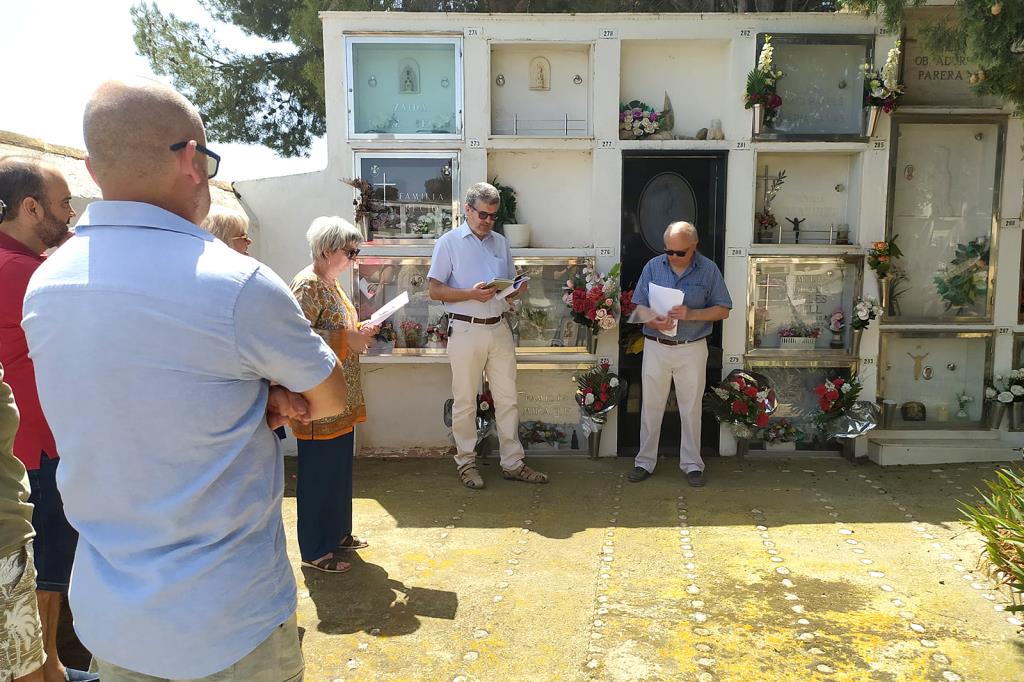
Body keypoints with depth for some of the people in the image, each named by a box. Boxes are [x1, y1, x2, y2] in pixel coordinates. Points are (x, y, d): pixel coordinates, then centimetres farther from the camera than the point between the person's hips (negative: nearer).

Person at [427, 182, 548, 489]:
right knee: (465, 401, 4)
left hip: (499, 328, 5)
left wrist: (518, 289, -5)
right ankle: (466, 462, 18)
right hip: (466, 329, -5)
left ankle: (513, 463, 16)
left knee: (507, 398, 7)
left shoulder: (500, 242, 13)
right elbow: (435, 290, -6)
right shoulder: (449, 242, -2)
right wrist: (471, 294, -20)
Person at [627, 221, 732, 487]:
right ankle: (645, 462, 19)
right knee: (651, 406, 7)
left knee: (691, 408, 8)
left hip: (692, 349, -1)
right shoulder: (653, 267, 1)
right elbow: (638, 307, 2)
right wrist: (653, 322, -19)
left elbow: (723, 310, -2)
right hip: (656, 347, 1)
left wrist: (691, 314, -18)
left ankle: (691, 463, 21)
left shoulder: (708, 270, -2)